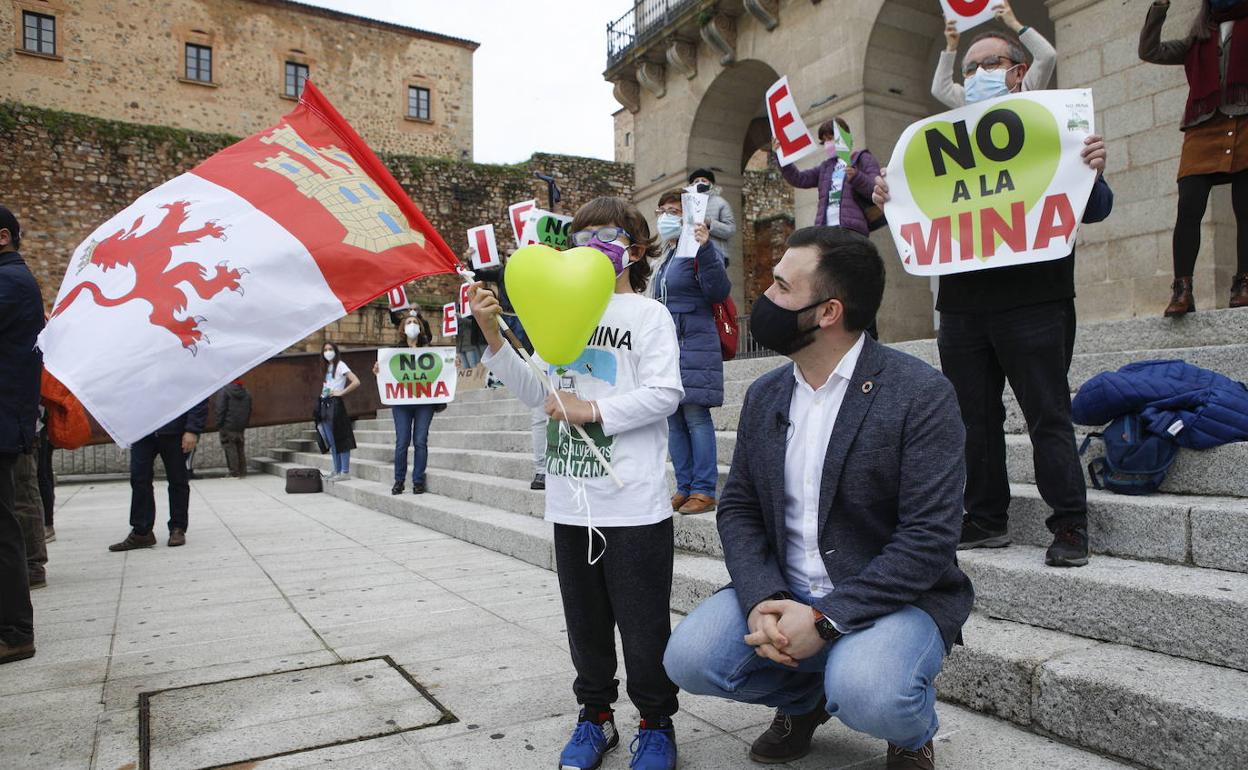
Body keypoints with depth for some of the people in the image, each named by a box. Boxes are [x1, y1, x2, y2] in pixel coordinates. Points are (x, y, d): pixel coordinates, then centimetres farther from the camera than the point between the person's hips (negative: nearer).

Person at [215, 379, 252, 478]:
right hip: (241, 428, 5)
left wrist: (219, 425, -7)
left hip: (228, 427, -5)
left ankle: (234, 473, -4)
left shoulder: (225, 391, -8)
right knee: (241, 449, 12)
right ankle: (242, 473, 14)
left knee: (230, 449, -2)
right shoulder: (246, 393, 10)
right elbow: (249, 411, 15)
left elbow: (220, 410, -11)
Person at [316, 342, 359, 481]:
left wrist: (341, 392, -13)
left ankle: (345, 471, -4)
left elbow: (356, 382, -16)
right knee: (330, 441, 9)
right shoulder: (326, 367, 18)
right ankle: (337, 470, 14)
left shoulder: (340, 365, -5)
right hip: (324, 405, 8)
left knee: (339, 438, -7)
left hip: (335, 404, -8)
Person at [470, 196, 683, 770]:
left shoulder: (649, 315, -3)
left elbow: (665, 394, -12)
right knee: (585, 619, 16)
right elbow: (537, 393, 12)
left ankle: (656, 723, 25)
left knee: (642, 621, 6)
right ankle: (596, 716, 33)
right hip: (571, 501, 5)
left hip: (634, 503, -5)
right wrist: (495, 338, 3)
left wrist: (594, 411, -17)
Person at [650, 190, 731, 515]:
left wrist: (706, 249, -27)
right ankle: (685, 487, 14)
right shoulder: (664, 257, 20)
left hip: (695, 345, -8)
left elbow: (719, 291, -17)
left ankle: (704, 490, -2)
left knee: (696, 417, -8)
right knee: (673, 421, 7)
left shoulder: (699, 251, -3)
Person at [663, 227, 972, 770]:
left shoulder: (920, 394, -15)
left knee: (864, 694, -33)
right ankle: (803, 698, 18)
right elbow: (738, 508, 3)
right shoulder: (764, 395, 4)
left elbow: (928, 537, -19)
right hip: (782, 595, 5)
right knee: (688, 657, -15)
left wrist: (825, 619, -25)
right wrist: (761, 602, -15)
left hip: (891, 598, -4)